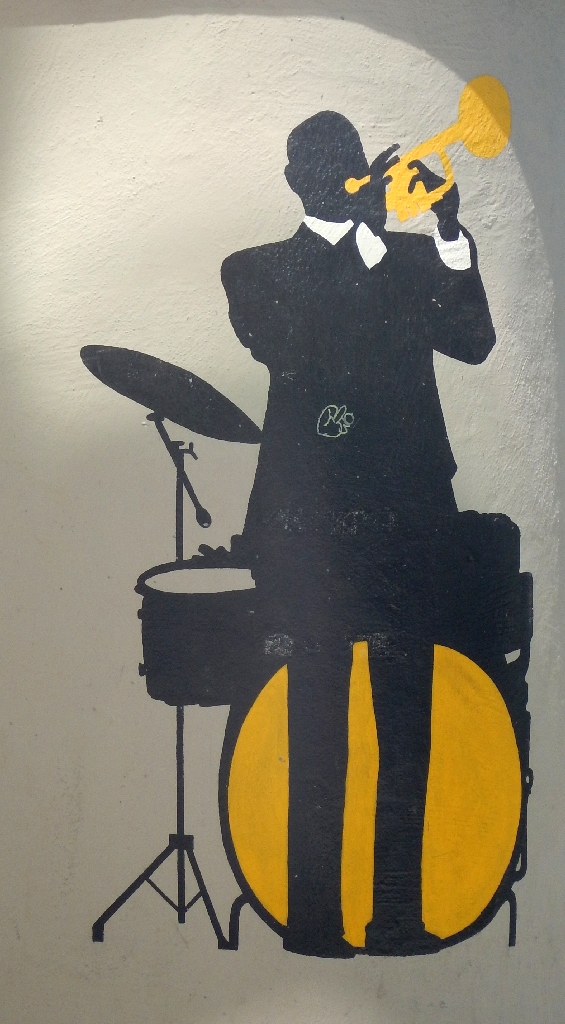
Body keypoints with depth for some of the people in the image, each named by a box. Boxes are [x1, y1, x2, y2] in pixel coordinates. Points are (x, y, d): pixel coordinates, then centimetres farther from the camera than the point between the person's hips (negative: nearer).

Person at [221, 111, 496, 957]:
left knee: (408, 725, 5)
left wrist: (450, 230, -8)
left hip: (405, 516, 2)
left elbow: (473, 342, 2)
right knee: (316, 733, 0)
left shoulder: (409, 258, 15)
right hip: (307, 525, -2)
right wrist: (359, 234, -11)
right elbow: (283, 348, -10)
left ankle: (399, 913, 18)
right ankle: (312, 918, 13)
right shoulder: (255, 270, 10)